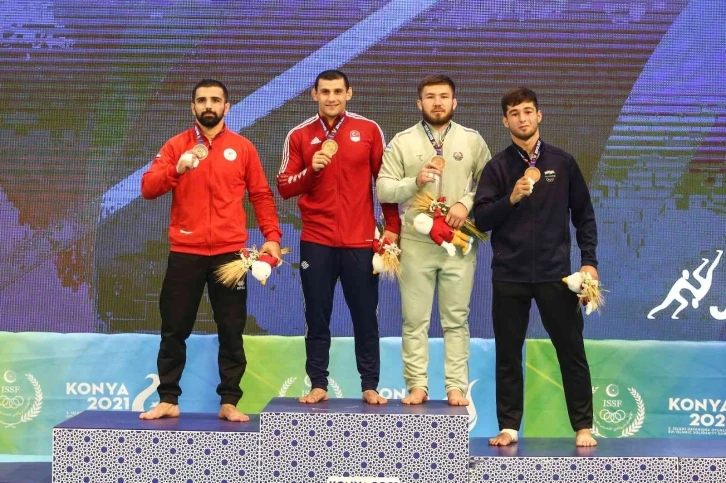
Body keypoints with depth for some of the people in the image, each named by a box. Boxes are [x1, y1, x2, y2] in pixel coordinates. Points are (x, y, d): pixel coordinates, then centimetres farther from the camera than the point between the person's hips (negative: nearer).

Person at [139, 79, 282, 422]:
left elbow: (261, 195, 8)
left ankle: (229, 403, 11)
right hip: (185, 253, 0)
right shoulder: (176, 145, 5)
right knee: (174, 331, 4)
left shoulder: (243, 148, 7)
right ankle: (168, 401, 13)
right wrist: (177, 169, -21)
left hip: (229, 253, 0)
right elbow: (148, 189, -4)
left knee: (231, 332, 4)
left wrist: (272, 235, -4)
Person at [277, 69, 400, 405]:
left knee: (365, 317, 4)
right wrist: (312, 169, -16)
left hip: (360, 241, 0)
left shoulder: (369, 130, 2)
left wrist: (392, 227, 3)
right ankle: (318, 385, 13)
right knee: (317, 318, 5)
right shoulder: (299, 135, 3)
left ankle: (370, 386, 11)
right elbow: (284, 187, 2)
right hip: (316, 242, 1)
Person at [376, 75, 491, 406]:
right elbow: (382, 189, -1)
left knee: (456, 319, 4)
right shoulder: (402, 142, 3)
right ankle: (417, 385, 10)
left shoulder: (472, 140, 6)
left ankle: (457, 387, 9)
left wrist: (467, 202, -11)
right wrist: (414, 182, -17)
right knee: (415, 320, 3)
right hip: (416, 244, 0)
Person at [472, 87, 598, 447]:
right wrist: (511, 198, -16)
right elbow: (481, 220, -1)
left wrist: (589, 261, 1)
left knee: (571, 350, 1)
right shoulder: (497, 167, 5)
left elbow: (584, 215, 9)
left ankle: (583, 427, 10)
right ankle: (509, 426, 15)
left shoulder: (562, 162, 6)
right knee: (508, 354, 6)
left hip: (555, 274, 0)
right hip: (509, 276, 1)